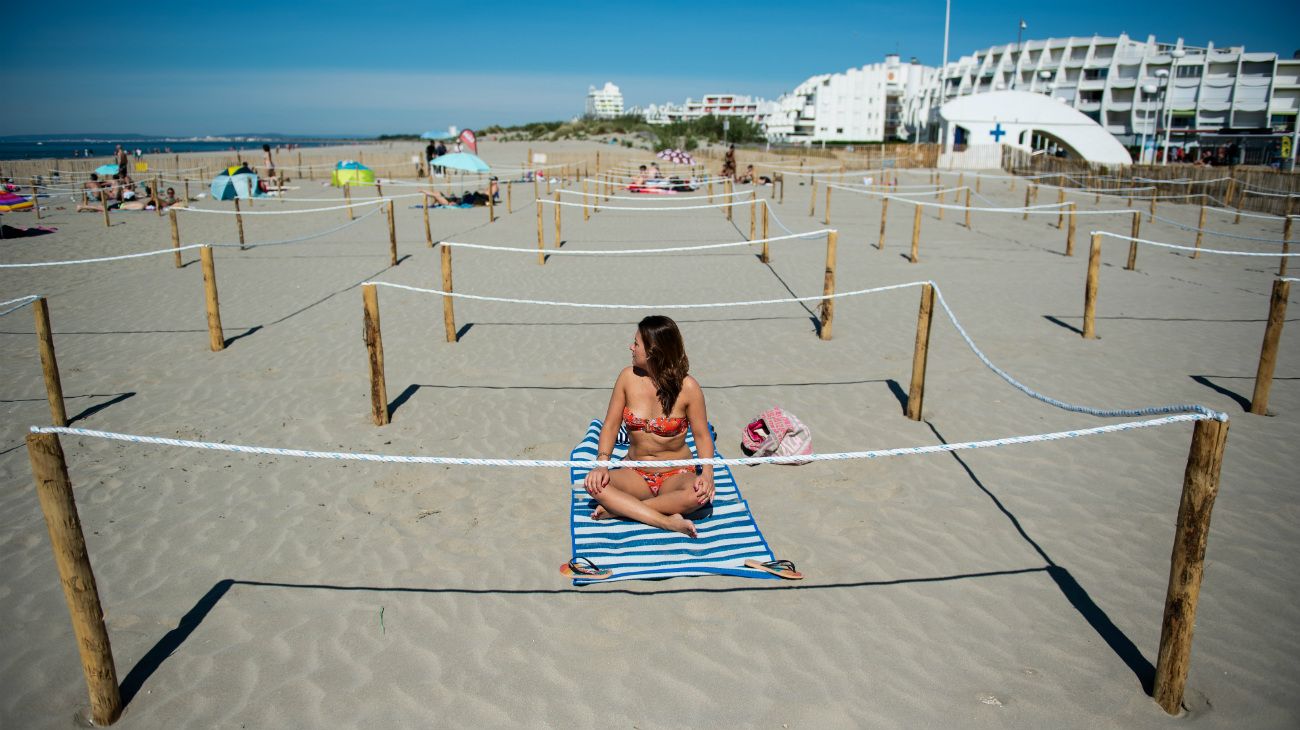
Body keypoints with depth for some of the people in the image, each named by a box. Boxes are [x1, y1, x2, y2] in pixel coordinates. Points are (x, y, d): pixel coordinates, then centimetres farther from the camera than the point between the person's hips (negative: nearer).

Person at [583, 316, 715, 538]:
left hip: (676, 475, -3)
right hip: (635, 475, 3)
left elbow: (702, 436, -5)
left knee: (698, 494, -36)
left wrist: (707, 472, -23)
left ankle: (620, 508, -22)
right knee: (594, 483, -26)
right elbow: (611, 425, 1)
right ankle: (668, 522, -30)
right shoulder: (628, 377, -3)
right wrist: (601, 464, -16)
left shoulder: (687, 387, -12)